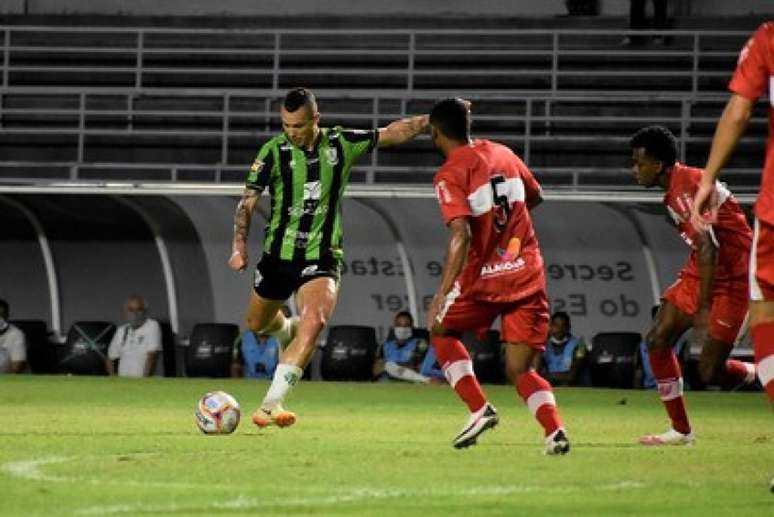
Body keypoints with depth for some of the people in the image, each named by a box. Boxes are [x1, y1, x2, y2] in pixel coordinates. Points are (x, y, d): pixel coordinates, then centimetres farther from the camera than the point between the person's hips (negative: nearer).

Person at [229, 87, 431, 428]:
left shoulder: (341, 144, -5)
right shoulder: (274, 151, -10)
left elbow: (392, 134, 8)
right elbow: (248, 201, -7)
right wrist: (239, 245, -19)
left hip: (322, 257, -2)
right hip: (278, 254, 2)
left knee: (313, 322, -26)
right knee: (257, 324, 18)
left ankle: (271, 404, -29)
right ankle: (288, 330, 56)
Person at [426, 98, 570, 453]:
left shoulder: (449, 175, -10)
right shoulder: (503, 154, 10)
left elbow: (461, 234, -23)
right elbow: (535, 196, 26)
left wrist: (443, 294, -28)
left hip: (485, 278, -5)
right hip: (528, 274, 5)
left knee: (442, 333, 22)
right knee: (519, 370, 7)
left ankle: (479, 409, 6)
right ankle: (554, 430, -19)